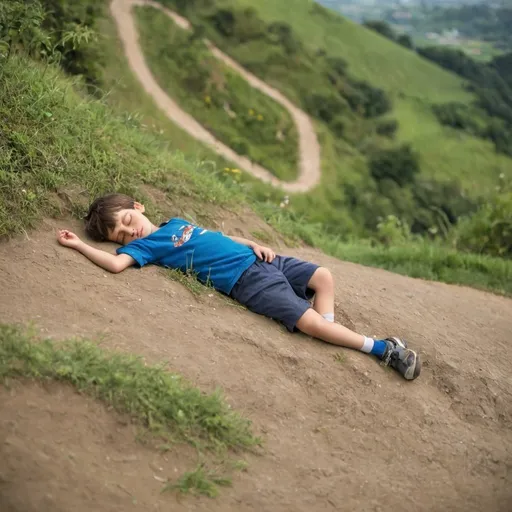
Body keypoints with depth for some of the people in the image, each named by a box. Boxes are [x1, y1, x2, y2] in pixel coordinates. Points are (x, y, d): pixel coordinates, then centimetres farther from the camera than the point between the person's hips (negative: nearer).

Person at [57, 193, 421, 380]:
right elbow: (117, 263, -19)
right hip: (245, 280, -8)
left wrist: (254, 244, 12)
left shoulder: (177, 222, 21)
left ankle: (329, 332, 3)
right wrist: (79, 245, -15)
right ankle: (380, 348, -10)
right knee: (308, 320, -17)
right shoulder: (144, 246, 0)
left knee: (322, 276, 4)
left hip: (257, 258, 8)